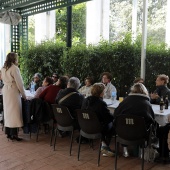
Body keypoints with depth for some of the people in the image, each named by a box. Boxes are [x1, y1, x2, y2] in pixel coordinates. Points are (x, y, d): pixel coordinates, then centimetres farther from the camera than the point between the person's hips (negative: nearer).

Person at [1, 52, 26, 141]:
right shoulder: (14, 68, -13)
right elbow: (19, 83, -13)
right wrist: (23, 94, -4)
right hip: (13, 91, -8)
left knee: (8, 111, 12)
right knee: (14, 111, -3)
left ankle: (8, 133, 19)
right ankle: (14, 134, -1)